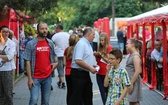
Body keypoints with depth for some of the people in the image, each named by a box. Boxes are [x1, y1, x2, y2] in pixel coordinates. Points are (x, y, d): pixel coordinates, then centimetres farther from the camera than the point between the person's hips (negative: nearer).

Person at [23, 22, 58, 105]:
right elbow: (27, 62, -7)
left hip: (48, 77, 4)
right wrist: (29, 78, -12)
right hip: (35, 77, -4)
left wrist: (56, 62, 3)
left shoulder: (50, 43, 8)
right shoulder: (31, 44, -6)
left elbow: (54, 55, 25)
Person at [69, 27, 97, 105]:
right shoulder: (81, 44, -17)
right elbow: (78, 61, -26)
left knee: (88, 97, 17)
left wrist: (92, 65, 10)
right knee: (76, 98, -4)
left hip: (85, 73, 10)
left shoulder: (87, 44, 13)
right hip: (78, 74, -10)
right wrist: (90, 68, -18)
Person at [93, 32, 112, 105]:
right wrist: (96, 55, -2)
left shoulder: (109, 47, -7)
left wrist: (101, 55, -17)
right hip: (99, 72, 6)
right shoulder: (100, 48, 11)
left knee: (106, 90, -1)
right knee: (102, 91, 8)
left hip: (106, 73, -6)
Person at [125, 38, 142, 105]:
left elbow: (138, 71, -23)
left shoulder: (136, 56, -17)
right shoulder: (131, 55, 11)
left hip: (133, 82, -9)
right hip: (129, 81, 9)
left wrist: (131, 83, -22)